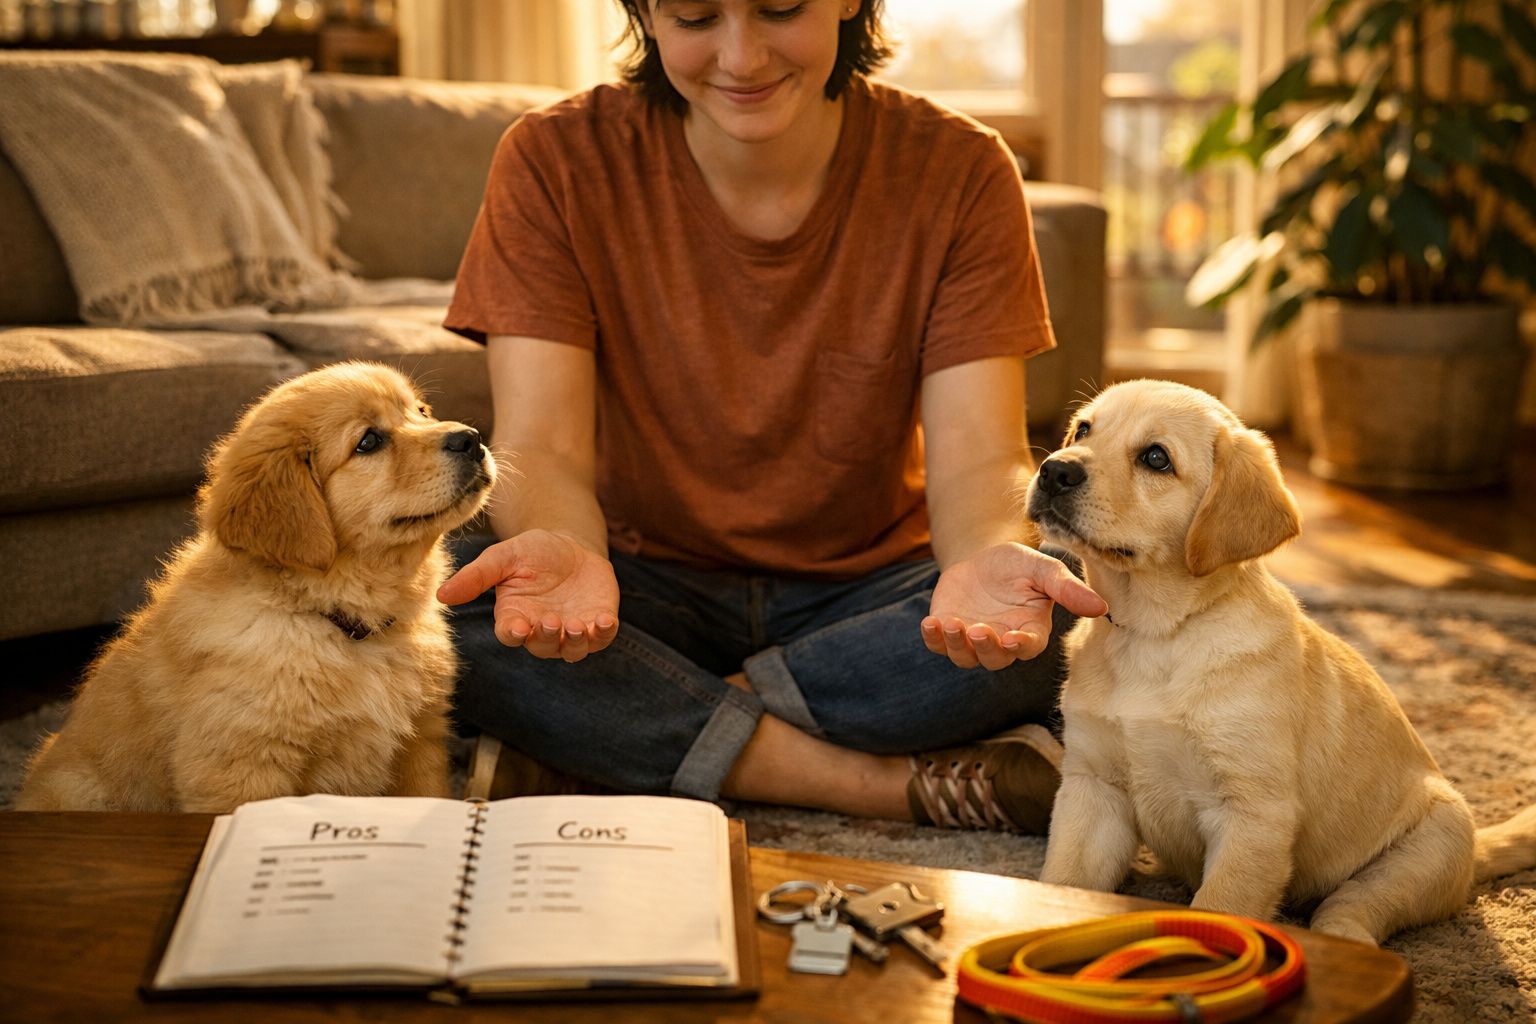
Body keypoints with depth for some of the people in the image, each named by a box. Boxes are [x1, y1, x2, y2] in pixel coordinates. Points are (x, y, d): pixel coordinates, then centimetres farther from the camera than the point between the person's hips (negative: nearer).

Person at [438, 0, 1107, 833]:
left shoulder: (956, 172, -9)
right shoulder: (557, 163, -10)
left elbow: (976, 457, -16)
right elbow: (541, 445, -17)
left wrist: (990, 557, -42)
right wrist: (557, 546, -43)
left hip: (865, 590, 0)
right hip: (650, 584, 1)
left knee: (1055, 630, -31)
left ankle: (616, 740, -18)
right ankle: (906, 782, -28)